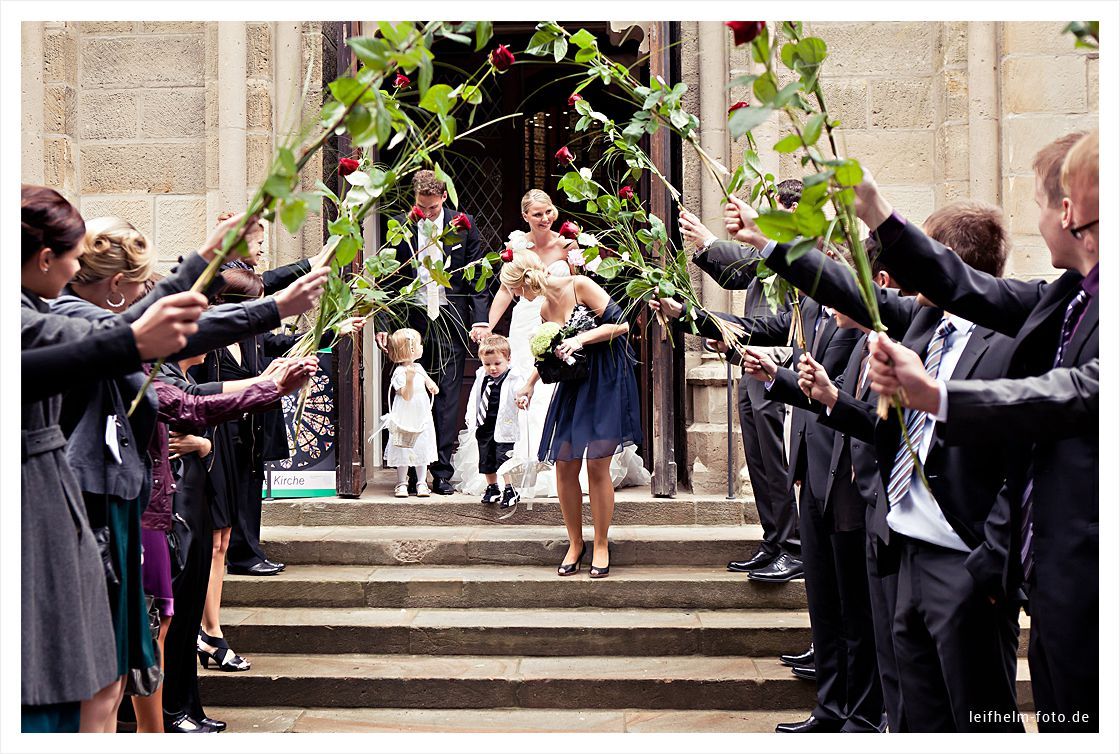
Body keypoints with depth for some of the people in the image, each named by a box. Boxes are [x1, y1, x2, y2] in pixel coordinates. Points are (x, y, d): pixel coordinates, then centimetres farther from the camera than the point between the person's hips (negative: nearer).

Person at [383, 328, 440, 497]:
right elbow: (407, 396, -25)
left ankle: (421, 483, 15)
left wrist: (431, 384, 6)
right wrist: (409, 379, -37)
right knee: (404, 451, 2)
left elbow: (425, 378, 26)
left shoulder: (418, 367, 4)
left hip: (422, 418, 7)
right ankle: (402, 483, 14)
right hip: (405, 419, -7)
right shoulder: (400, 372, -18)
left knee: (422, 450, 8)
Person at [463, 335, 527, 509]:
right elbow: (474, 398, 16)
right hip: (484, 427, 6)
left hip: (503, 427, -6)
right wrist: (470, 418, 13)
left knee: (504, 458, -8)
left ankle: (509, 490, 4)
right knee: (486, 459, 15)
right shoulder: (481, 376, 5)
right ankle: (492, 487, 31)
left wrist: (522, 400, -50)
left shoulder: (514, 378, -13)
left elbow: (520, 392, -28)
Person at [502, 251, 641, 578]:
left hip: (607, 381, -6)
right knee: (564, 465, -1)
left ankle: (601, 545, 8)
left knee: (597, 464, -8)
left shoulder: (580, 286, -10)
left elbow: (620, 323, -13)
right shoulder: (545, 310, 9)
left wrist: (581, 339, -19)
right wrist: (529, 384, 31)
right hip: (573, 385, 6)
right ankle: (575, 544, 16)